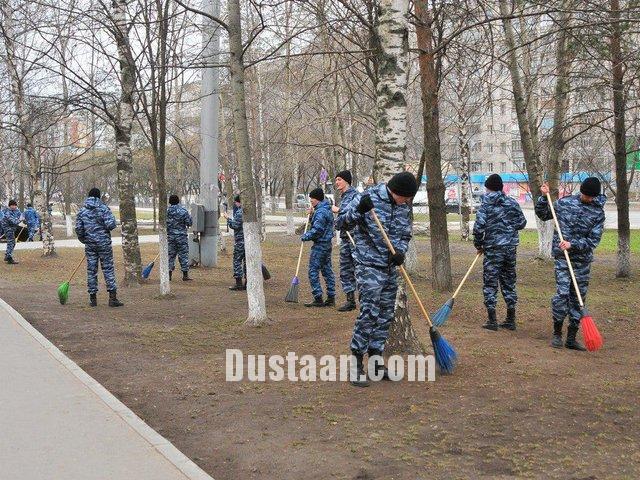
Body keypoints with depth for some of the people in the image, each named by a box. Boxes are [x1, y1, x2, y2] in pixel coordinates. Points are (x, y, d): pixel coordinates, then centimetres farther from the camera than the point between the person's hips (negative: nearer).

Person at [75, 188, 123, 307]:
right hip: (104, 243, -3)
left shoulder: (82, 211, 4)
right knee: (108, 269, 1)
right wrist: (106, 228, 7)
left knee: (91, 270, 8)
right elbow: (111, 224, -16)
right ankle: (112, 297, -3)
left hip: (90, 245, 3)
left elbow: (78, 229, 1)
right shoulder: (103, 208, -6)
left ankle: (93, 298, 10)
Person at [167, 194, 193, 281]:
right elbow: (189, 223, -7)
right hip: (181, 236, -3)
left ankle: (169, 274, 11)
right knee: (183, 255, 2)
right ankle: (185, 275, 1)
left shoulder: (167, 211, 0)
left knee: (170, 255, 11)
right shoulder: (183, 211, -9)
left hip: (170, 236, 3)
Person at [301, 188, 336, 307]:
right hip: (327, 244, 10)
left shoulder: (320, 212, -17)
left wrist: (305, 236, -9)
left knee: (313, 271, -5)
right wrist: (312, 215, 8)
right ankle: (331, 297, 14)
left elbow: (317, 230, -22)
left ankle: (318, 299, -5)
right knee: (327, 271, 12)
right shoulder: (328, 210, 15)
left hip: (319, 245, -10)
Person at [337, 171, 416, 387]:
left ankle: (375, 361, 22)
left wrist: (400, 252, -7)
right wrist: (359, 210, -30)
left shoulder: (404, 207, 7)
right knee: (369, 313, -13)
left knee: (386, 316, 10)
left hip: (390, 269, 7)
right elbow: (341, 222, -11)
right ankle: (356, 363, -5)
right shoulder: (368, 198, -10)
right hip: (369, 266, -7)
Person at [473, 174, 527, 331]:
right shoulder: (512, 203, 4)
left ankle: (492, 321, 4)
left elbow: (479, 228, -15)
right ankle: (511, 320, 17)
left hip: (493, 249, -4)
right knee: (509, 282, 13)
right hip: (511, 248, 4)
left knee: (490, 284, 4)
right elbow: (522, 223, 8)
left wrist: (478, 245, 1)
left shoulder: (485, 206, -8)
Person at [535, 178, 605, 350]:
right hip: (562, 257, -2)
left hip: (583, 260, 2)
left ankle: (571, 338, 15)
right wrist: (544, 197, 1)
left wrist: (572, 244, -18)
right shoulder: (564, 202, 2)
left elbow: (593, 240, -6)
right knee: (562, 293, -12)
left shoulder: (598, 212, 0)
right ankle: (557, 333, 4)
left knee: (578, 297, 6)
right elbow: (542, 215, 16)